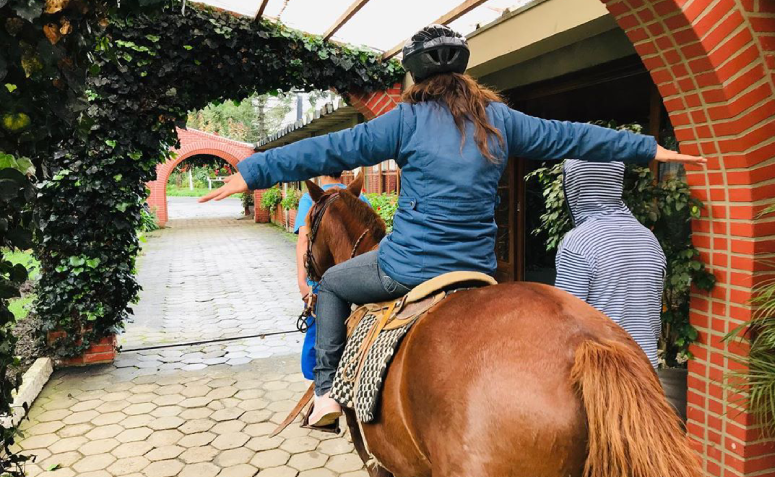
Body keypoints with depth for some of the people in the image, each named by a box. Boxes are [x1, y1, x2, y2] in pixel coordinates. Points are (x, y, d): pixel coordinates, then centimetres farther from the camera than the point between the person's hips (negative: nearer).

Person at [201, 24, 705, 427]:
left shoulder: (407, 119, -8)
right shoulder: (499, 119, 4)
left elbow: (331, 150, -9)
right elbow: (570, 136, 13)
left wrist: (254, 171, -4)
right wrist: (649, 148, 26)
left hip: (408, 267, -4)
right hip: (478, 269, 5)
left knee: (332, 284, 22)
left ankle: (327, 392, 21)